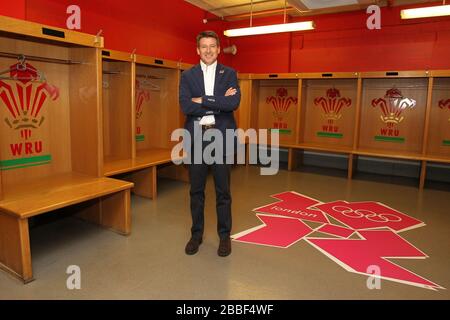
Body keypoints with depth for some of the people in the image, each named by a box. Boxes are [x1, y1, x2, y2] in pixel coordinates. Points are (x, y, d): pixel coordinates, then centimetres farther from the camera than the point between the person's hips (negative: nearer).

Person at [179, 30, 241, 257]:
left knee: (222, 191, 7)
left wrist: (202, 100, -13)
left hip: (221, 137, -1)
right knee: (196, 191, 10)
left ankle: (224, 235, 22)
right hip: (196, 138, 1)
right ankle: (196, 234, 27)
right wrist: (219, 103, -13)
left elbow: (234, 103, -12)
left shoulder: (229, 74, 5)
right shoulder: (187, 75, 6)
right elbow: (185, 106, -9)